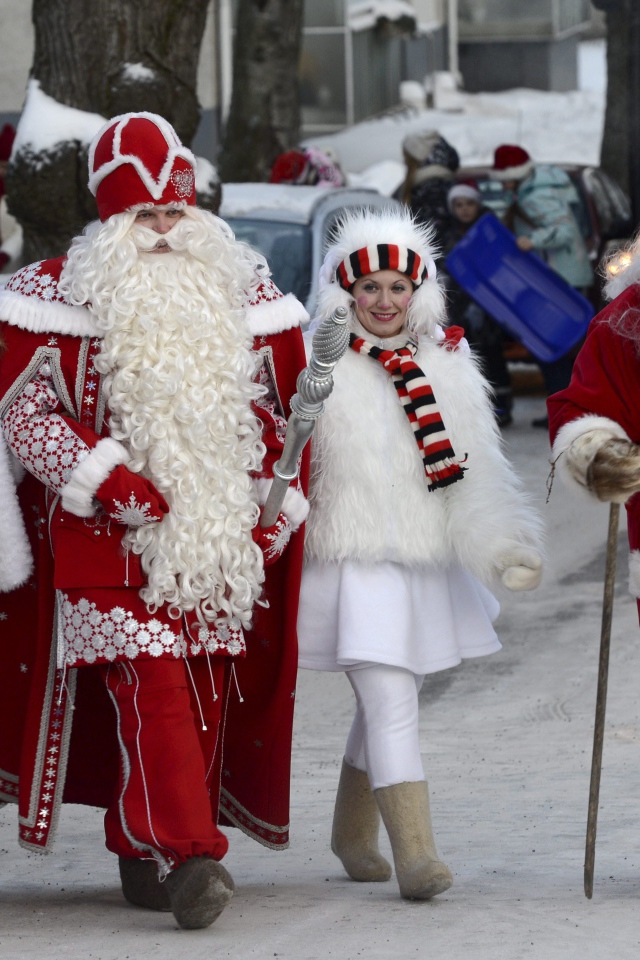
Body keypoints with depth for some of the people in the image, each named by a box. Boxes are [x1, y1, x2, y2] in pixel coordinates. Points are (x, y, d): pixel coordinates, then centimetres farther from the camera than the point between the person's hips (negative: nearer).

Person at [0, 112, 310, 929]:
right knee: (150, 686, -17)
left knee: (205, 693, 5)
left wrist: (277, 509, 8)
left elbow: (282, 409, 18)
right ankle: (186, 855, -22)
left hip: (219, 536, 4)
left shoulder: (242, 292, 10)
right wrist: (105, 479, -14)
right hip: (110, 539, -4)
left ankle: (141, 854, 18)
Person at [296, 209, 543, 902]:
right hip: (353, 563, -5)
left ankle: (353, 834, 34)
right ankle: (414, 852, -19)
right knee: (390, 704, -14)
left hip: (428, 564, 5)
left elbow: (477, 474, 3)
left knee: (384, 704, 16)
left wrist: (504, 546, -8)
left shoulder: (449, 366, 6)